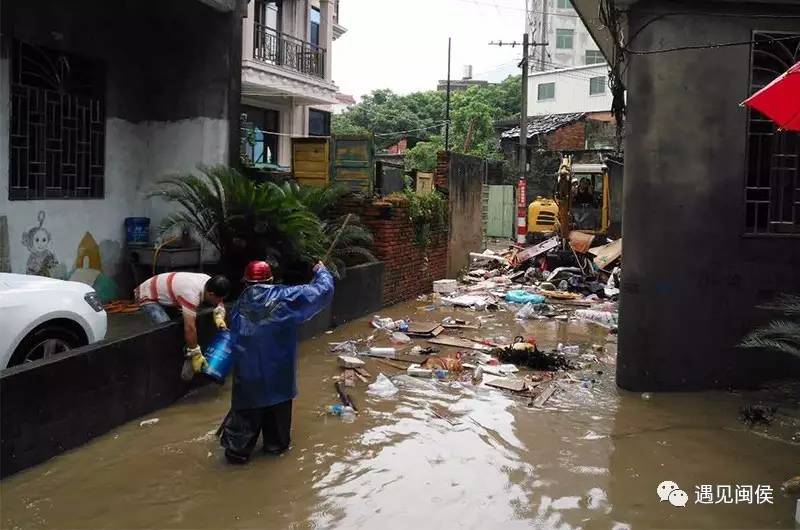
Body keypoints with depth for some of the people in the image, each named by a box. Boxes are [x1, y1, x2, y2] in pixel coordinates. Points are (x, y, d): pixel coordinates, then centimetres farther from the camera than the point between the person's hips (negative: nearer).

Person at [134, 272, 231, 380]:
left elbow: (219, 303, 4)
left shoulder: (209, 282, -14)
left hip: (162, 292, 9)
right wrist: (196, 355, -30)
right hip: (147, 296, -9)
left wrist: (219, 317, -17)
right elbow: (189, 327, -38)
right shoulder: (192, 294, -39)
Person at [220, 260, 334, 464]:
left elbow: (234, 342, 6)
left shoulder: (239, 306, -3)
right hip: (278, 371, -1)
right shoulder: (284, 298, -12)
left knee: (246, 412, 12)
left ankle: (237, 450, 16)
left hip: (247, 373, 2)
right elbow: (322, 291, -10)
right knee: (277, 411, 17)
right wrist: (321, 271, 8)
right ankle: (276, 444, 32)